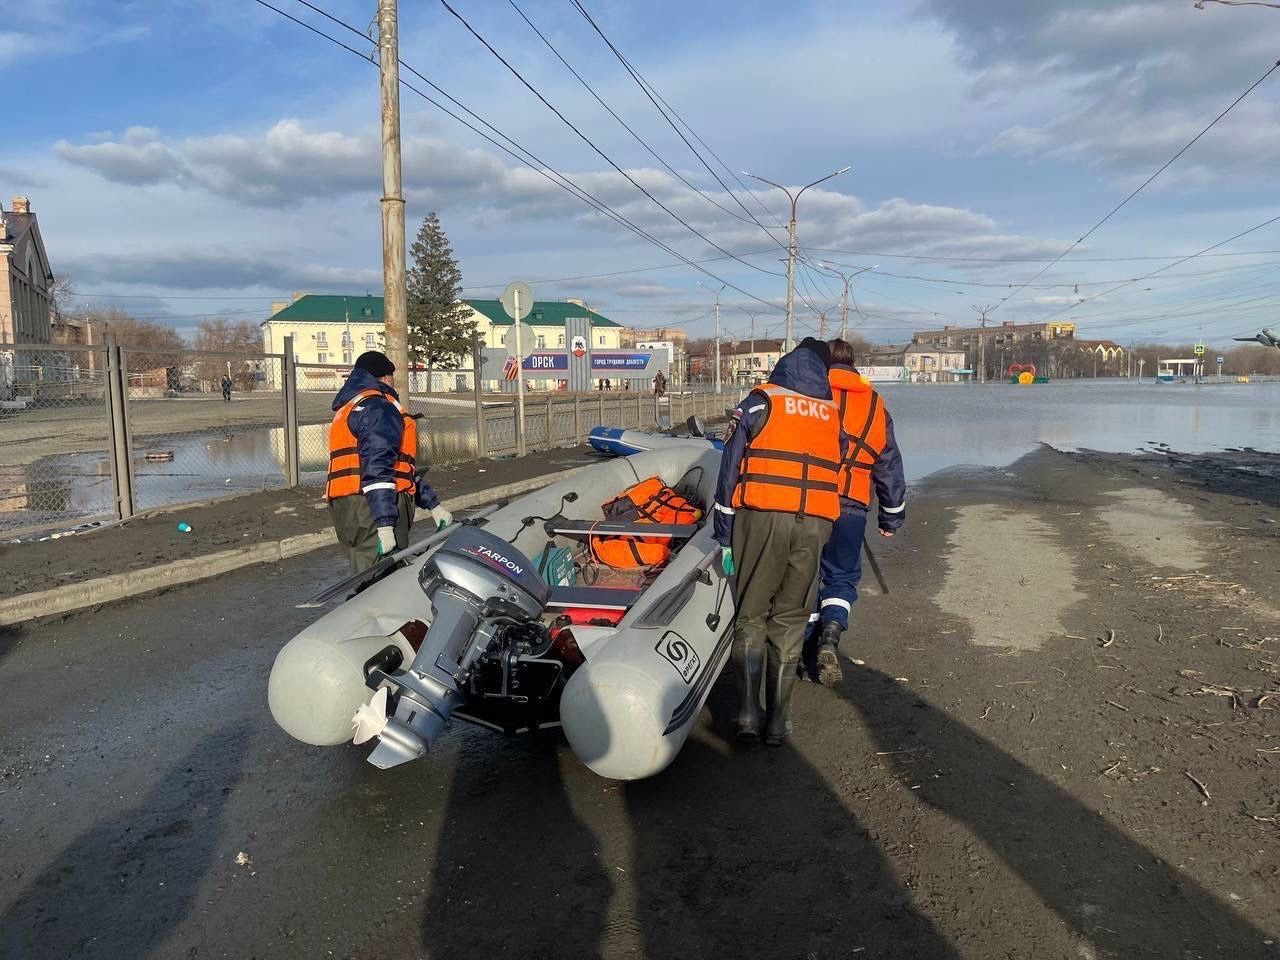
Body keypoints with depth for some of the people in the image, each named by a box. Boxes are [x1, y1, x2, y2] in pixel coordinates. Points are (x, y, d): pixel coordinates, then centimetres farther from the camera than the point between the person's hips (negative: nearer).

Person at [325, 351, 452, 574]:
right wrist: (385, 524, -25)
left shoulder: (349, 407, 28)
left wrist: (432, 505, 27)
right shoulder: (377, 406, -5)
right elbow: (377, 467, -19)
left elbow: (397, 464, 28)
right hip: (371, 507, -10)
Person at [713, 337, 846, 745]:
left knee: (750, 615, 10)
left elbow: (731, 467, 1)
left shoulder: (761, 401, 6)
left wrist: (724, 535, 3)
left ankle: (747, 710, 3)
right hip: (815, 523, 3)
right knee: (789, 620, 11)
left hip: (762, 516, -2)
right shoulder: (834, 413, 17)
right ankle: (778, 719, 12)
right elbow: (834, 471, 16)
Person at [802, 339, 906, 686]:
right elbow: (889, 466, 20)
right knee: (842, 578, 12)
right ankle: (829, 638, -11)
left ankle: (810, 650, 15)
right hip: (850, 506, 1)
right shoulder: (875, 404, 14)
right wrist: (891, 517, 28)